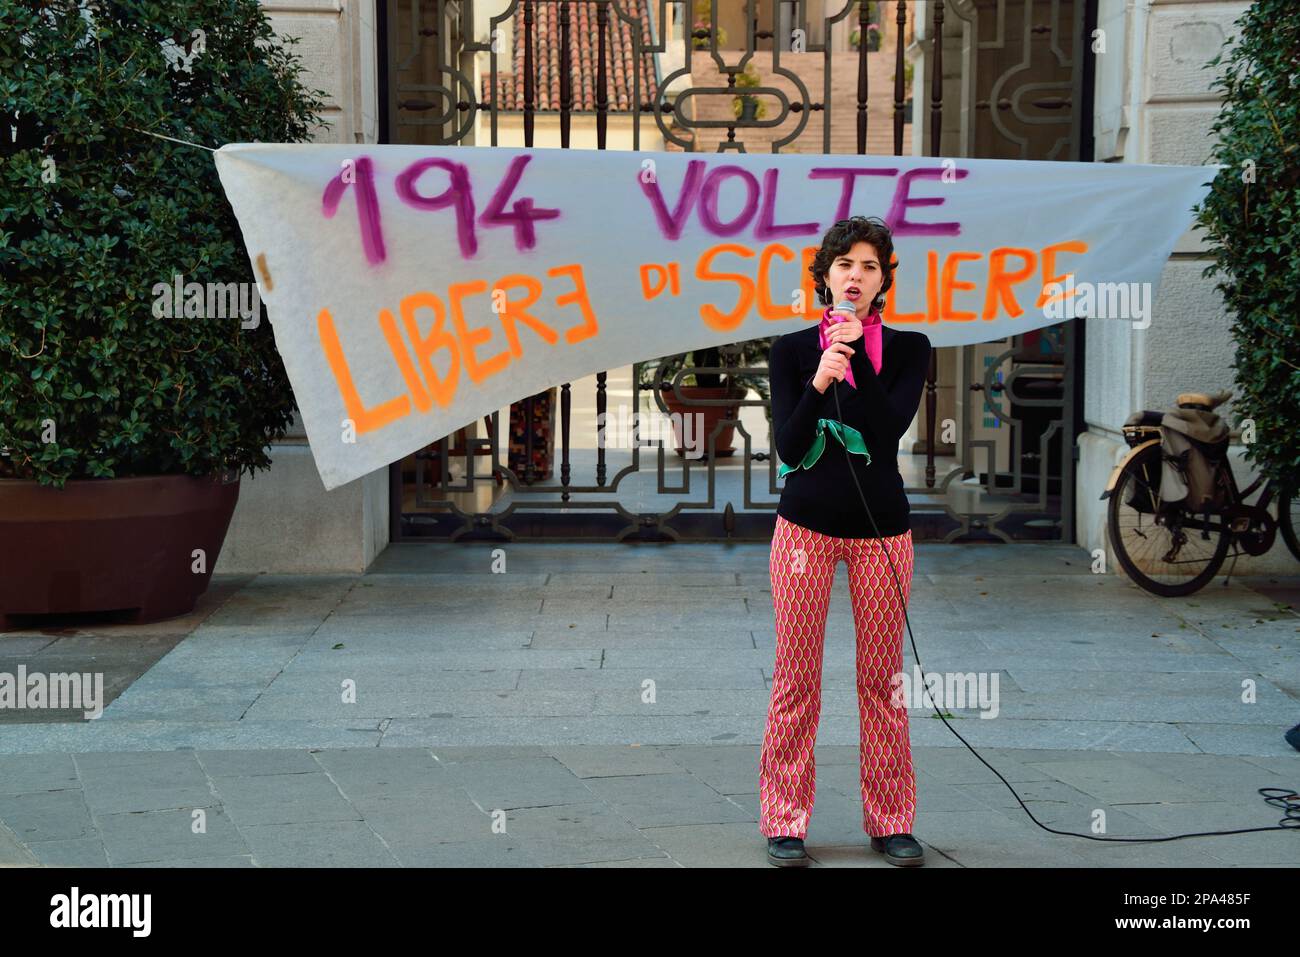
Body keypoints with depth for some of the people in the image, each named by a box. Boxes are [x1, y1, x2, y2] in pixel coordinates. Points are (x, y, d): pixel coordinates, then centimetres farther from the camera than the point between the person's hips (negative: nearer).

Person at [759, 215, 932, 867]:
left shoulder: (907, 349, 4)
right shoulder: (792, 350, 2)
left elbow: (891, 425, -13)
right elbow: (788, 447, -7)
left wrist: (856, 350, -15)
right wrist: (818, 383, -22)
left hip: (881, 530, 1)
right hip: (807, 524, -1)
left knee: (882, 678, 4)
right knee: (796, 677, 0)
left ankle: (890, 820, 14)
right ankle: (785, 821, 9)